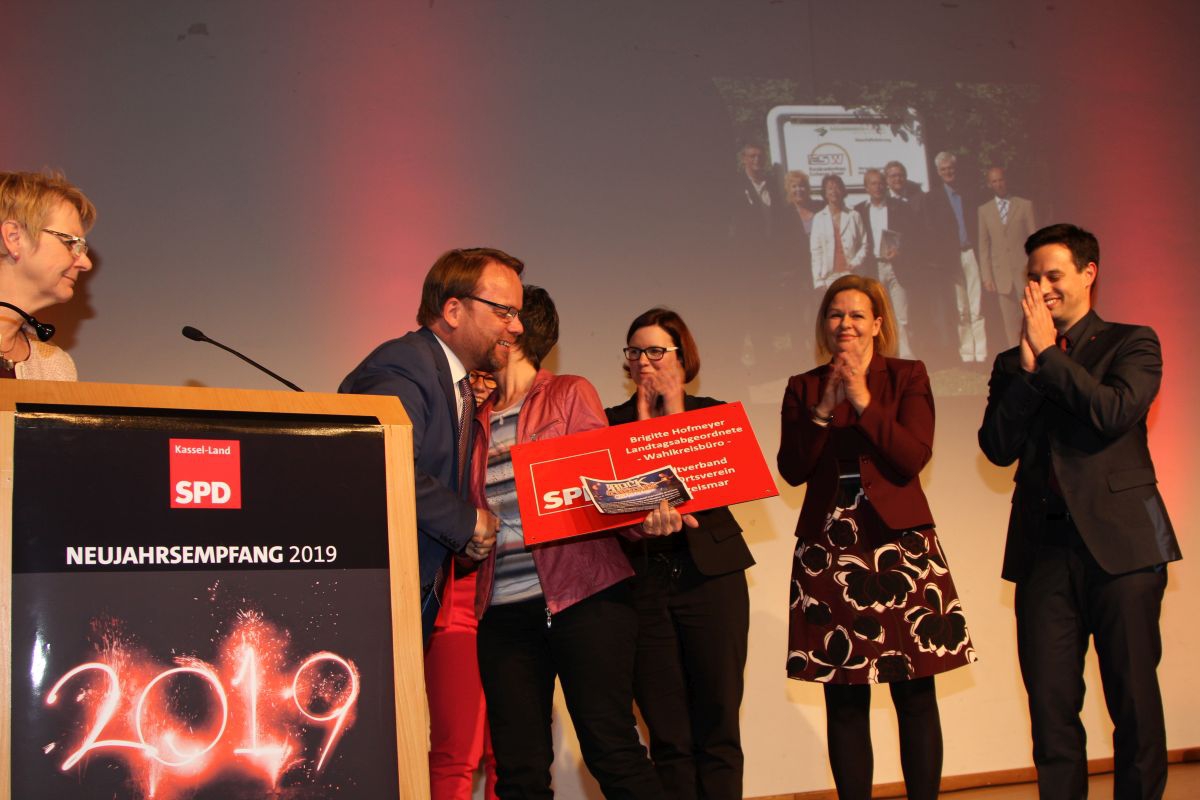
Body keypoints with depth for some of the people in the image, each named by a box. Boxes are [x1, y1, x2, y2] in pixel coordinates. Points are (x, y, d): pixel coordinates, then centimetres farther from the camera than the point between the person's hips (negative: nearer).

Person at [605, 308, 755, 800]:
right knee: (667, 735, 2)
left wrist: (674, 411, -2)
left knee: (716, 727, 1)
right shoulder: (613, 421, 11)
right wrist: (642, 417, -5)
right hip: (641, 579, 1)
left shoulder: (712, 413, 10)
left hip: (709, 574, 0)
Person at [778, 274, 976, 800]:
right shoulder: (803, 388, 10)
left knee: (915, 695, -1)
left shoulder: (908, 377, 6)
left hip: (899, 544, -1)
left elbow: (914, 457, -7)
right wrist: (823, 409, -11)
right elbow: (791, 470, 0)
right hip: (829, 550, 1)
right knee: (844, 701, 2)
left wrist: (863, 402, -13)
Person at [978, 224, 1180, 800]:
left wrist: (1049, 353, -7)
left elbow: (1115, 413, -12)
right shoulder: (1013, 364, 17)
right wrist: (1027, 367, -5)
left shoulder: (1131, 343, 7)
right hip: (1044, 547, 3)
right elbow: (998, 448, 2)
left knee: (1134, 699, 0)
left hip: (1120, 541, -3)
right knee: (1051, 703, 1)